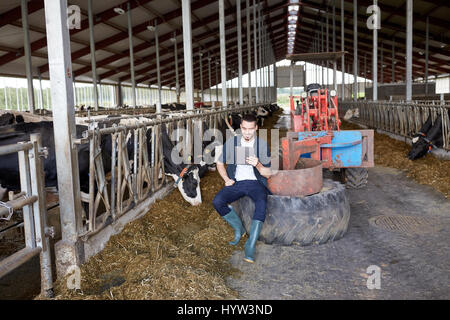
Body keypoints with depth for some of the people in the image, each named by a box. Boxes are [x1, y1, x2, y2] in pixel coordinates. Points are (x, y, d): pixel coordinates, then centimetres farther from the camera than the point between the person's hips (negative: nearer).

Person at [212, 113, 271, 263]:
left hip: (255, 183, -2)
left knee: (262, 203, -35)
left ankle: (251, 245, -28)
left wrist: (258, 165, -21)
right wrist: (226, 179, -2)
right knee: (217, 201, -24)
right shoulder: (231, 142, 1)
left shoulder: (262, 145, -3)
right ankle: (238, 228, 3)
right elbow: (220, 163, 14)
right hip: (236, 183, 2)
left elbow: (268, 174, 0)